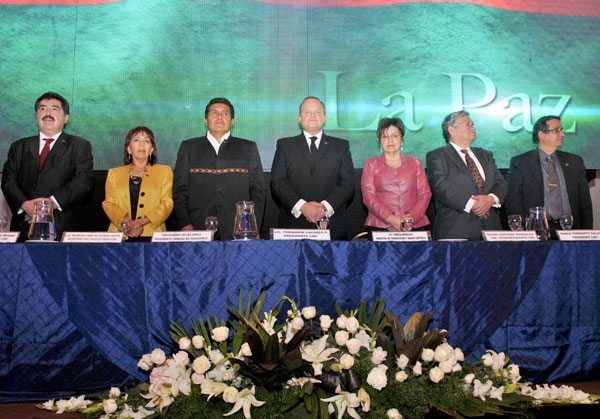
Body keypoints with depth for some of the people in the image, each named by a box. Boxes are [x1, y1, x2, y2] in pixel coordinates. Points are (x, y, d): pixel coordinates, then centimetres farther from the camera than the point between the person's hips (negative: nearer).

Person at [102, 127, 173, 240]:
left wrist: (142, 222, -9)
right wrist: (125, 222, -10)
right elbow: (108, 203, 10)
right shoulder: (114, 173, 21)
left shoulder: (164, 171, 17)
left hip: (151, 234, -1)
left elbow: (167, 204, 5)